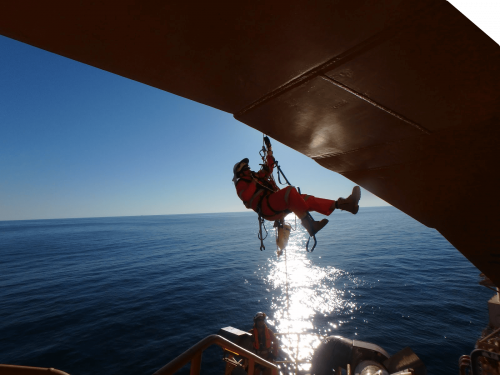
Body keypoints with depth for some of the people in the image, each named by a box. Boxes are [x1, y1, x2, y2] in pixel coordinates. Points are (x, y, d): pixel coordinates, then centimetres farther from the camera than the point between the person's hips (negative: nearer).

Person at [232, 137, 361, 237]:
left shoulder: (257, 176, 32)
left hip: (278, 206, 8)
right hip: (266, 207, -8)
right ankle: (307, 222, -44)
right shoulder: (241, 184, 9)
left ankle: (339, 204, -17)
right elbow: (245, 196, -14)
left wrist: (269, 150, 31)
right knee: (290, 191, -33)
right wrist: (254, 182, -12)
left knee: (306, 199, -7)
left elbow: (270, 166, 38)